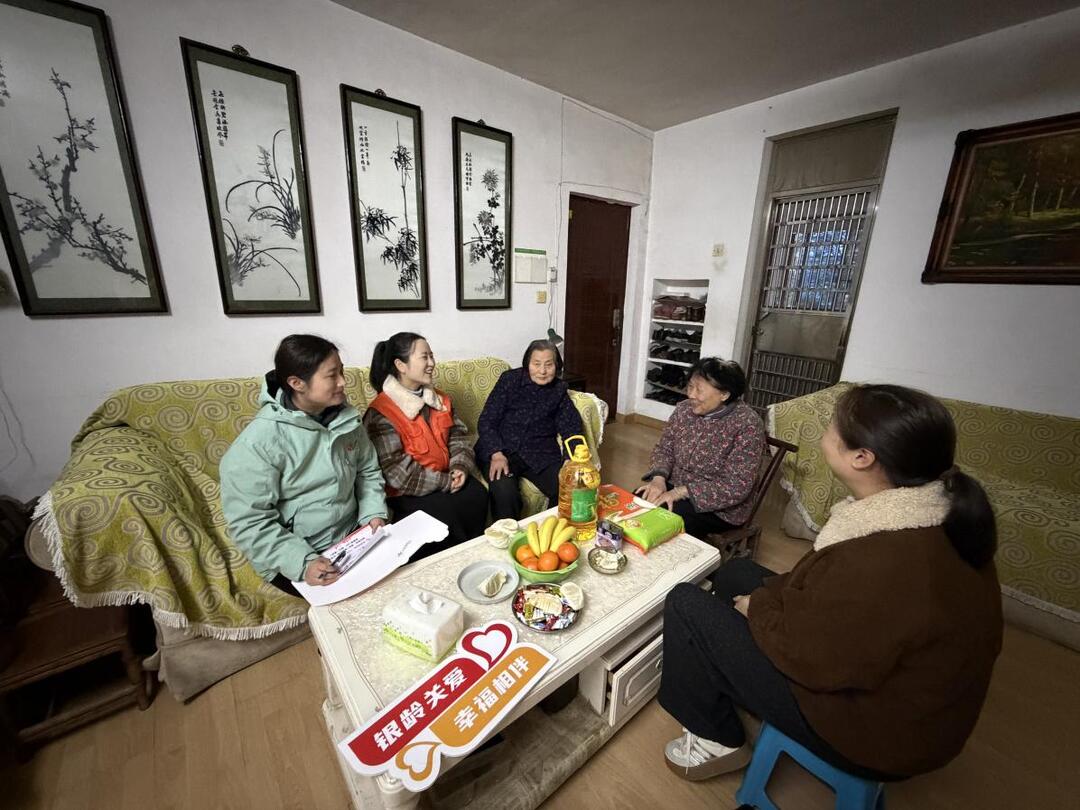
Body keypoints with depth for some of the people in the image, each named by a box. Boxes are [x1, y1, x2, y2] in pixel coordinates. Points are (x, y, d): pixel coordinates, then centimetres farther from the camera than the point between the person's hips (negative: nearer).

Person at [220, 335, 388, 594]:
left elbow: (368, 470, 7)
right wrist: (302, 563, -25)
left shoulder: (346, 417, -4)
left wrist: (373, 513, -8)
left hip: (354, 535, 5)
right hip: (295, 557, -5)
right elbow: (248, 522, -17)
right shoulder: (258, 441, -20)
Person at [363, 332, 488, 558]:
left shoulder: (439, 399, 7)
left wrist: (460, 466, -10)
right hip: (405, 491, -5)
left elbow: (457, 435, 10)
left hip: (446, 476, 6)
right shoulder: (381, 413, -16)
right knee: (443, 513, -25)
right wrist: (444, 482, -18)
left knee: (477, 495, -17)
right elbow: (396, 471, -20)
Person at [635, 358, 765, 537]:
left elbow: (737, 487, -23)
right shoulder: (684, 409, -3)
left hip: (718, 507, -5)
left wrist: (681, 492, -26)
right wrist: (659, 478, -18)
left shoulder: (747, 424, -19)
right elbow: (664, 449, 3)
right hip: (674, 487, 5)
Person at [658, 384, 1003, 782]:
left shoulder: (884, 560, -40)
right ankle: (729, 681, 34)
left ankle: (719, 741, 15)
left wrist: (757, 607, -9)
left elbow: (808, 655, -26)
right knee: (734, 573, 15)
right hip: (891, 675, 8)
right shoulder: (944, 512, -9)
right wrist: (770, 596, -3)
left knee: (686, 604, -8)